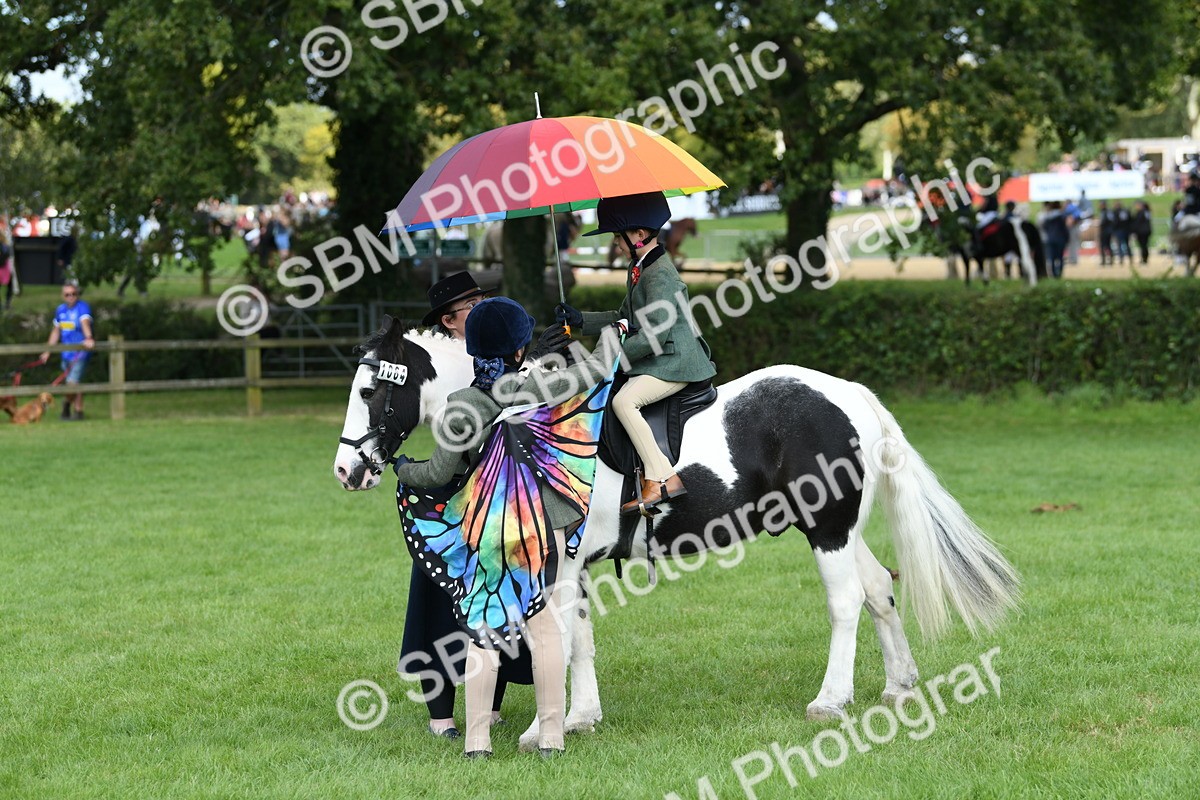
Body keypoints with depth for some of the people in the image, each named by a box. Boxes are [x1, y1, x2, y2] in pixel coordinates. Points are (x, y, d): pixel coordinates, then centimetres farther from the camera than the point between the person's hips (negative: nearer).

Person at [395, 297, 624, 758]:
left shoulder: (462, 407, -8)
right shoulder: (538, 389, -7)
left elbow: (440, 473, -3)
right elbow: (598, 368, 0)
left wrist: (404, 470, 18)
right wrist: (612, 335, 21)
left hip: (486, 529, -1)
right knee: (543, 623, 8)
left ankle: (477, 739, 4)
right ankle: (551, 735, 8)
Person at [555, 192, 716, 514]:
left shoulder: (660, 276, -18)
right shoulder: (638, 269, 14)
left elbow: (654, 336, -23)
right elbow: (626, 318, 25)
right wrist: (581, 320, 15)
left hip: (674, 363, -11)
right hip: (656, 362, 11)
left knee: (624, 400, -28)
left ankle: (661, 478, -29)